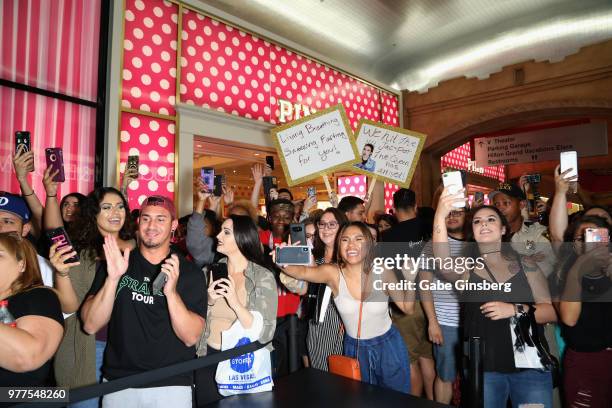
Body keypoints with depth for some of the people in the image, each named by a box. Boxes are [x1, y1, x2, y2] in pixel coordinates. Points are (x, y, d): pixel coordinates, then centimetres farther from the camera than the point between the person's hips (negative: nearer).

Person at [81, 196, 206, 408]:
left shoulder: (190, 272, -6)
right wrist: (113, 278, -22)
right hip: (118, 382, 2)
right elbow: (90, 326, -7)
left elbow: (191, 337, -13)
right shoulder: (116, 262, 0)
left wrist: (171, 292, -27)